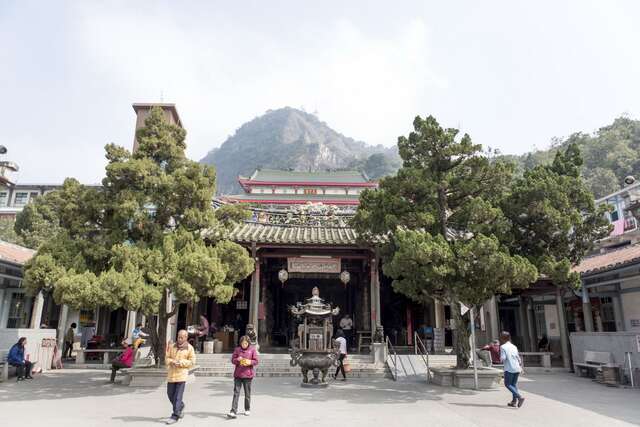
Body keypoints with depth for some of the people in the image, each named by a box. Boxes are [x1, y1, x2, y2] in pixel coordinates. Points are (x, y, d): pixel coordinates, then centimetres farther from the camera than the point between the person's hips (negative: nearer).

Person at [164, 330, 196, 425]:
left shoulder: (189, 348, -3)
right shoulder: (172, 346, 7)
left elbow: (192, 362, -4)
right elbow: (166, 358, 7)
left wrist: (180, 363, -16)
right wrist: (172, 362, -14)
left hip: (181, 374, -4)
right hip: (171, 374, 5)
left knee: (177, 396, -4)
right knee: (170, 394, 13)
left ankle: (175, 416, 5)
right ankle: (180, 406, 37)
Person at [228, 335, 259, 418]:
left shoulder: (252, 349, -1)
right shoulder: (237, 349, 2)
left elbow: (256, 361, 0)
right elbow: (232, 360, 5)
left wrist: (250, 362, -20)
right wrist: (237, 359, -16)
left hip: (248, 374, 0)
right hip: (238, 374, 1)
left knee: (247, 393, 10)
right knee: (236, 392, -4)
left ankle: (247, 409, 27)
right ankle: (233, 411, -4)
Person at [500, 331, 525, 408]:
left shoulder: (503, 347, -7)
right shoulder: (514, 346, 12)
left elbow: (503, 358, -14)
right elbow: (518, 358, 14)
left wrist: (500, 359, 7)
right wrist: (521, 367, 25)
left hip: (509, 369, -7)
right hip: (517, 368, 7)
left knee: (507, 384, 2)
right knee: (514, 384, 16)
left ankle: (520, 397, -15)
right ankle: (514, 401, 15)